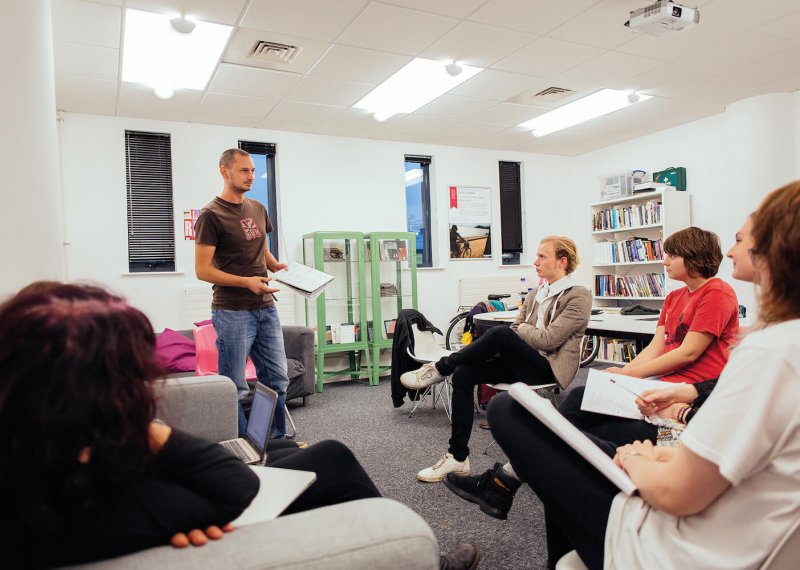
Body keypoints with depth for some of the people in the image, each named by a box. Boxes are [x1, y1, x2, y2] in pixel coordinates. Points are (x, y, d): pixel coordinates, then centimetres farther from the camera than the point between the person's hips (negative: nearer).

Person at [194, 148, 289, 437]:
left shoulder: (258, 209, 13)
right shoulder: (211, 215, -8)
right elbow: (202, 270, -11)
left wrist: (277, 266, 4)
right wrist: (246, 282, -21)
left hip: (266, 308, 7)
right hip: (232, 312, -7)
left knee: (277, 379, 13)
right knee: (235, 388, 2)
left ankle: (277, 440, 27)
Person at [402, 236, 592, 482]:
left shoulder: (579, 296, -7)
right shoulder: (538, 293, 16)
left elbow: (548, 339, -16)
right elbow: (516, 330, 13)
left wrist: (521, 328, 0)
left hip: (549, 368, -7)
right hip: (522, 361, 7)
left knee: (500, 333, -31)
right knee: (463, 373, -16)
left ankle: (439, 368, -11)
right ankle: (458, 458, -11)